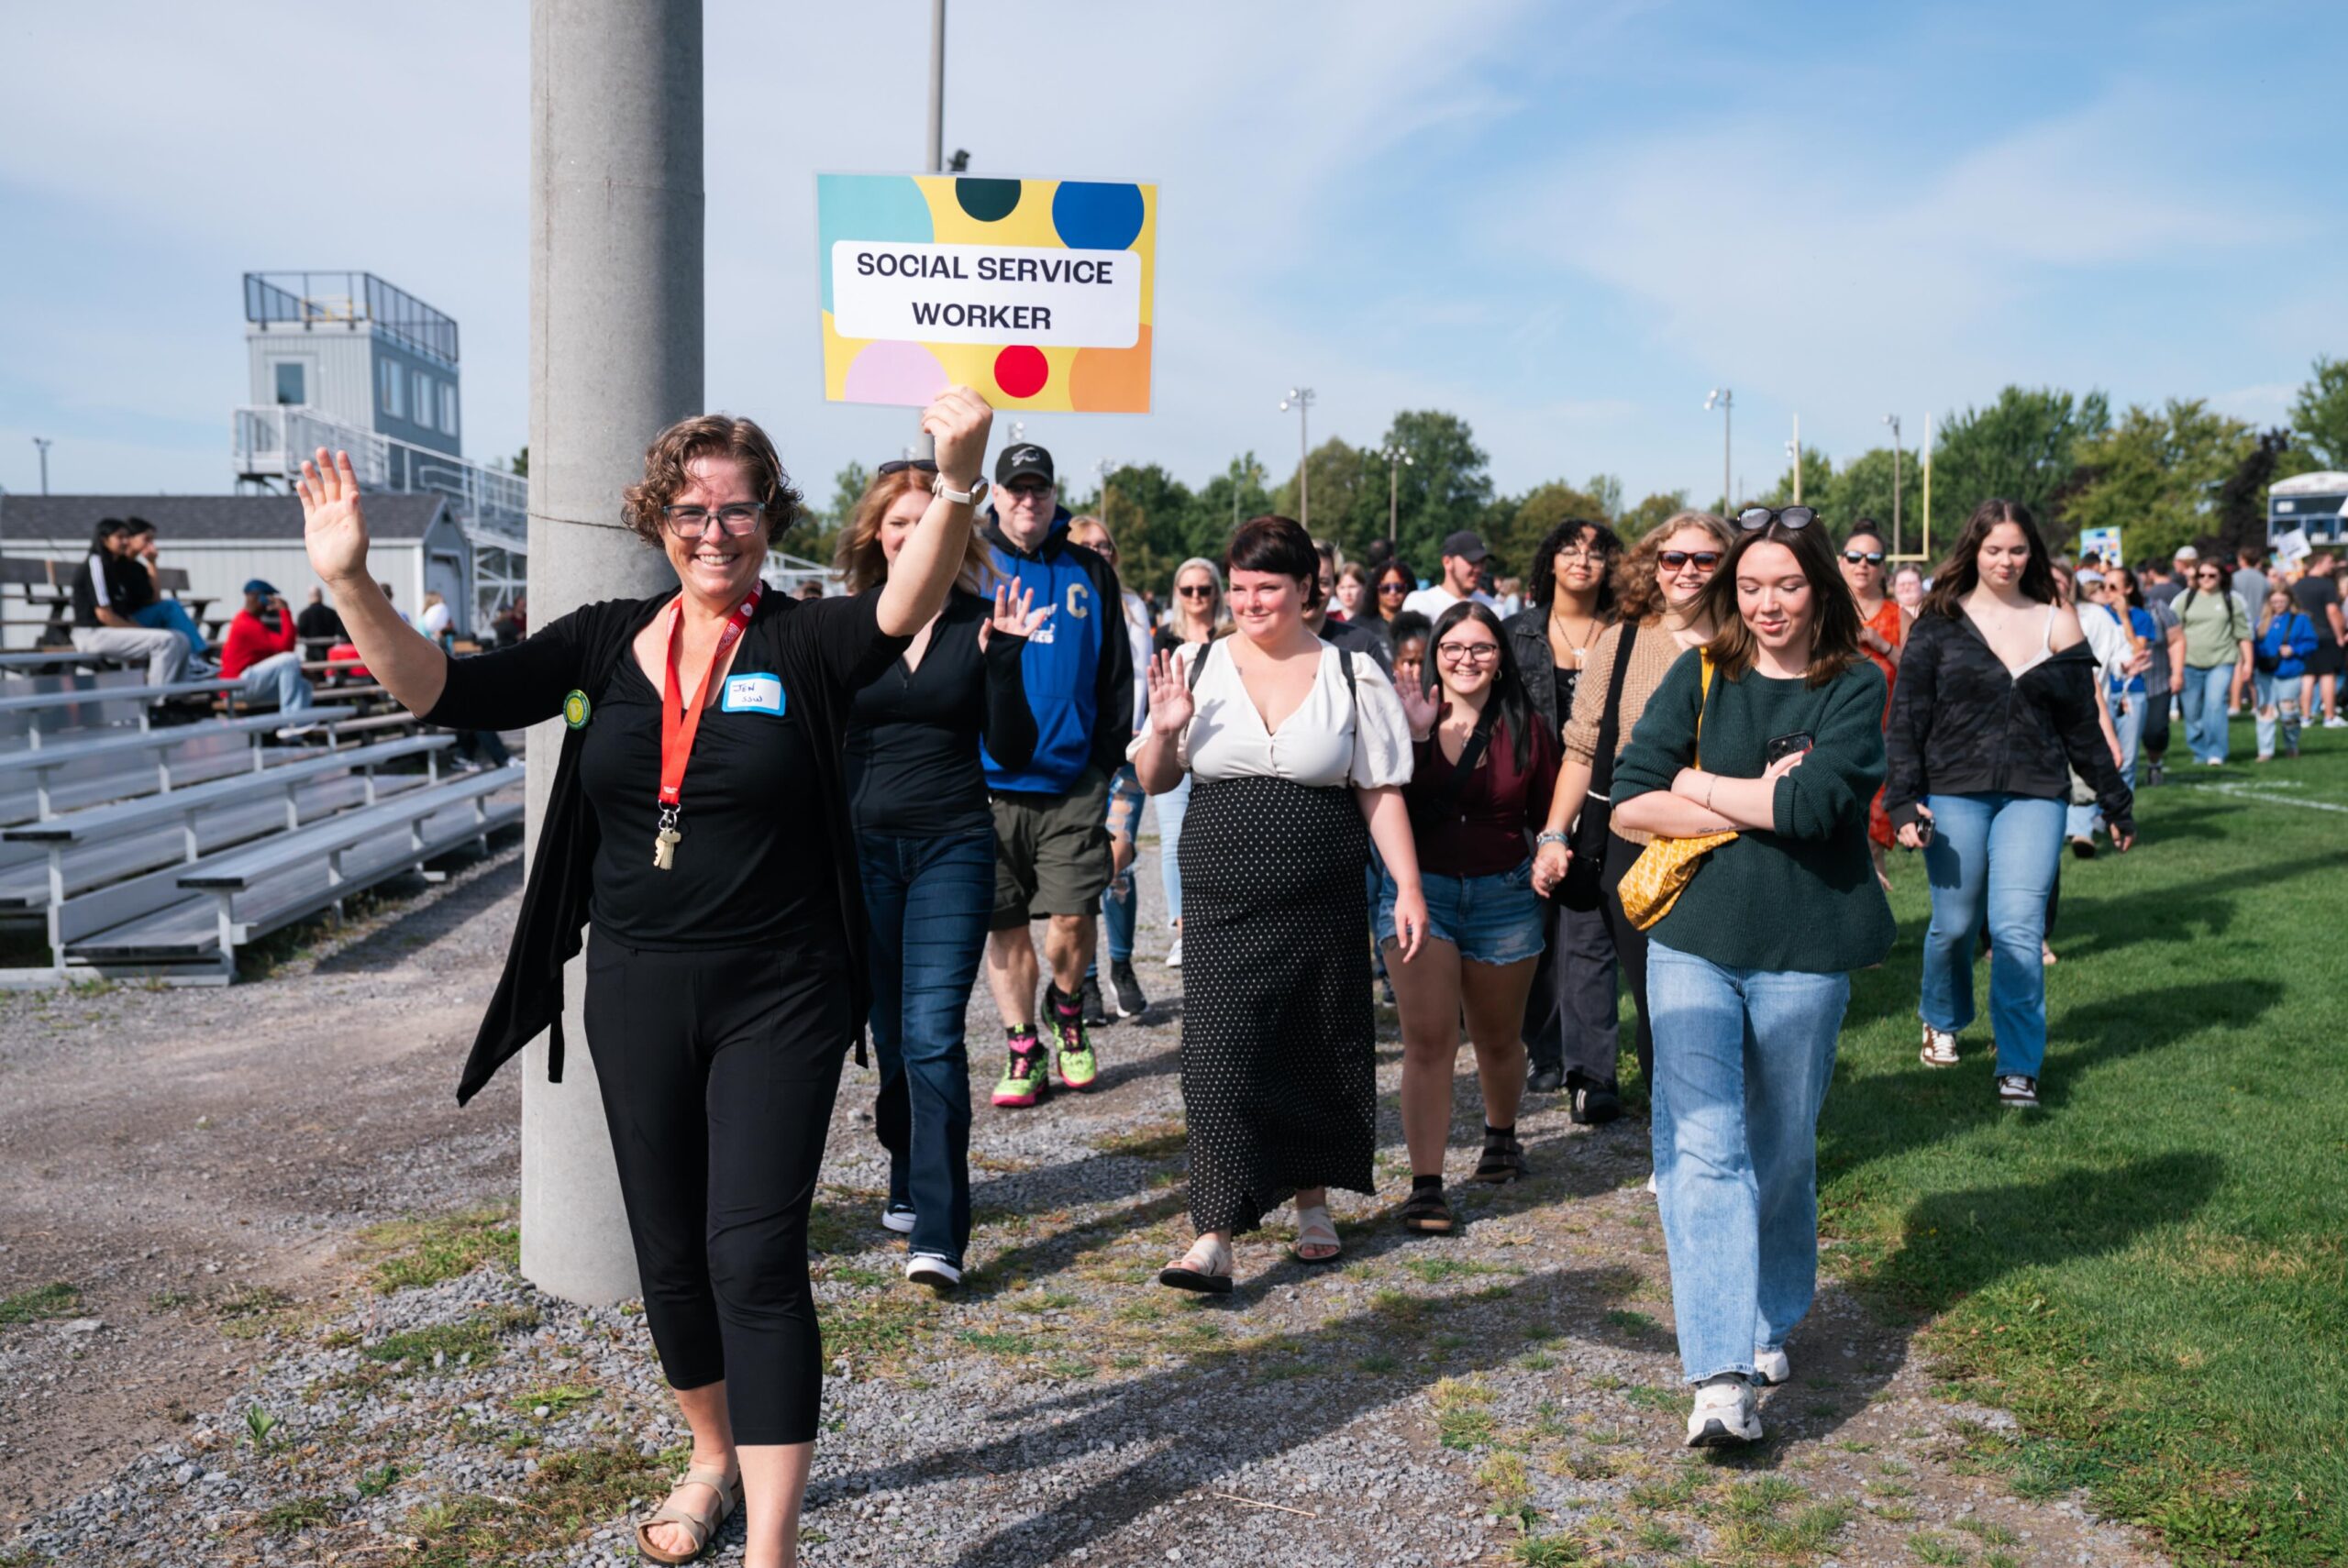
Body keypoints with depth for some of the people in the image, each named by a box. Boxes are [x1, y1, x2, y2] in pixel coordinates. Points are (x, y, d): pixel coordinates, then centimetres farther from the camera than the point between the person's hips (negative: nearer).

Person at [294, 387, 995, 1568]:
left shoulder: (802, 644, -7)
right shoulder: (607, 642, 4)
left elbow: (907, 608, -27)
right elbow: (442, 691, 0)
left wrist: (956, 486, -45)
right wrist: (349, 584, -15)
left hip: (778, 1001, -4)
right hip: (637, 994, 4)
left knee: (754, 1254, -7)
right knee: (669, 1250, 16)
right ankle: (716, 1457, 40)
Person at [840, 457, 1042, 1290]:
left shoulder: (980, 623, 1)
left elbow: (1013, 751, -2)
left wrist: (1005, 662, -14)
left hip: (952, 848, -2)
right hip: (859, 846, 2)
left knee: (933, 1036, -10)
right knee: (888, 1034, 12)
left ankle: (938, 1234, -7)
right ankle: (909, 1183, 33)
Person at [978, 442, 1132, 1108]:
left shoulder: (1089, 572, 8)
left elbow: (1116, 673, 11)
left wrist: (1109, 760, 5)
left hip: (1071, 781, 0)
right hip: (988, 779, 0)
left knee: (1071, 918, -4)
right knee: (1004, 923, 6)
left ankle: (1066, 1012, 25)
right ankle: (1023, 1049, 19)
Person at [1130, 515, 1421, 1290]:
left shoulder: (1352, 675, 2)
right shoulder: (1198, 666, 3)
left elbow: (1380, 792, 3)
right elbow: (1153, 781, 8)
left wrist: (1408, 885, -3)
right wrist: (1165, 731, -12)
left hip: (1324, 906, 0)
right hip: (1223, 905, 0)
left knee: (1319, 1055, 11)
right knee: (1221, 1057, -8)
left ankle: (1312, 1197, 33)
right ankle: (1214, 1237, -6)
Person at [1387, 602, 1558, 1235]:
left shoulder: (1528, 728, 2)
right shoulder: (1410, 718, -3)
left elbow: (1548, 814, 10)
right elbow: (1389, 808, -14)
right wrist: (1415, 737, -20)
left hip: (1503, 897, 2)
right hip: (1419, 891, -2)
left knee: (1498, 1038, 18)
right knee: (1428, 1042, -11)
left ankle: (1501, 1135, 46)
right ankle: (1426, 1186, -8)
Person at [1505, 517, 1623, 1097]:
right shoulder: (1517, 632, 7)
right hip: (1532, 802, 2)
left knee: (1589, 934, -3)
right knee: (1538, 927, 6)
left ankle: (1590, 1066, 5)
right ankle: (1544, 1053, 18)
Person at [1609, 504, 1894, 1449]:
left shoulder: (1855, 689, -1)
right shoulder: (1698, 678, 4)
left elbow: (1812, 806, -17)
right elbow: (1629, 801, -6)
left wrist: (1698, 784, -8)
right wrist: (1756, 803, -12)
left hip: (1802, 954, 0)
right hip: (1694, 942, 1)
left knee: (1782, 1150, 12)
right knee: (1701, 1147, -9)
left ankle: (1768, 1322, 34)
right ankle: (1721, 1374, -9)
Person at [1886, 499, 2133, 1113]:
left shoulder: (2057, 624, 6)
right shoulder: (1940, 623, 0)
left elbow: (2083, 723, 12)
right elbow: (1907, 718, -2)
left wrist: (2117, 803, 16)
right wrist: (1902, 802, -11)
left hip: (2035, 797, 1)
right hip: (1954, 794, -1)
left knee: (2019, 929, -9)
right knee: (1954, 924, 7)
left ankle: (2018, 1067, 1)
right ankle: (1942, 1023, 35)